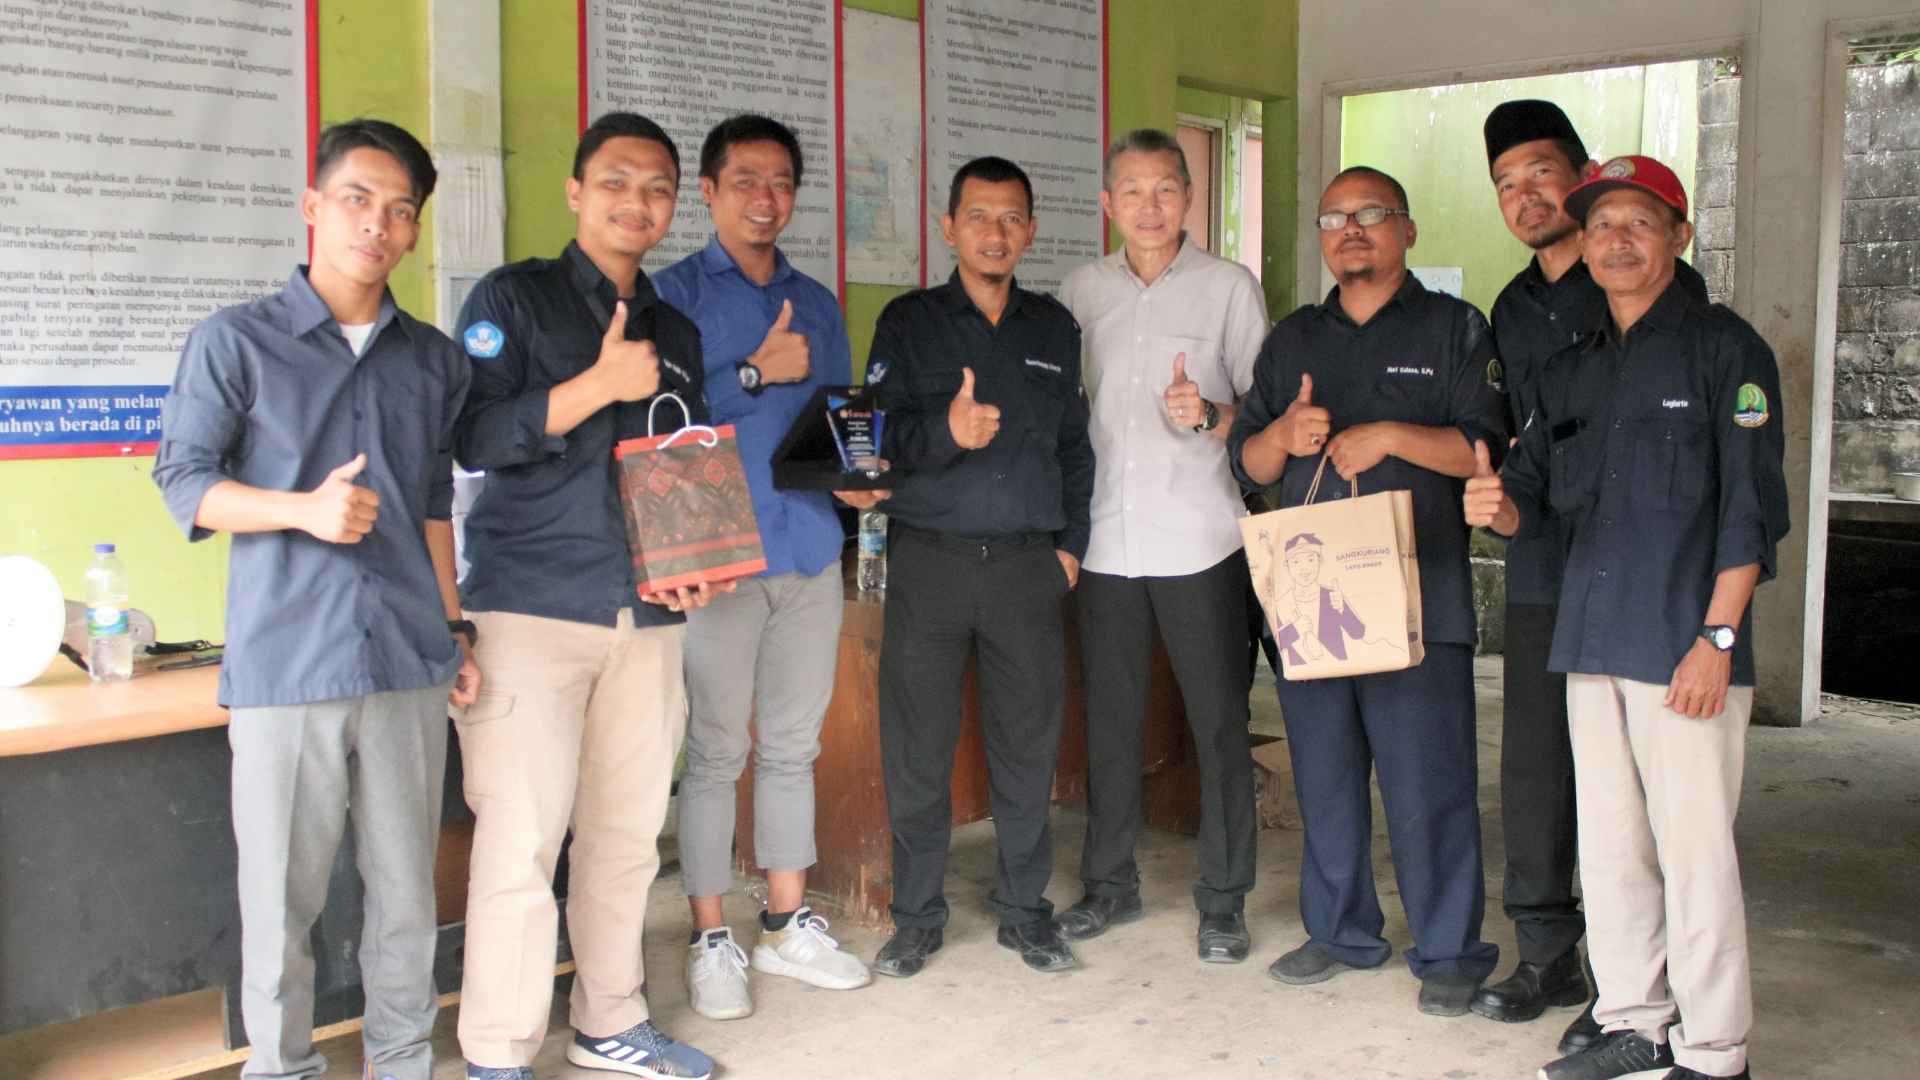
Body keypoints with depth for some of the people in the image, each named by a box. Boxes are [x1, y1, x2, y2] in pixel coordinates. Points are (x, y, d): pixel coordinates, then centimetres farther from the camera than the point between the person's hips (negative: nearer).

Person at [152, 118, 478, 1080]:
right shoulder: (235, 341, -1)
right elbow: (183, 479, -1)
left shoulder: (434, 359, 11)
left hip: (408, 660, 4)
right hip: (284, 665, -3)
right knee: (282, 895, 5)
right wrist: (303, 508, -17)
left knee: (407, 887, 12)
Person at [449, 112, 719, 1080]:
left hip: (648, 617, 6)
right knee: (521, 837, -6)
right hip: (531, 608, -5)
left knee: (628, 830, 11)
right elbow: (472, 436, -11)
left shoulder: (676, 334, 18)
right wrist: (597, 386, -18)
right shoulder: (513, 299, 2)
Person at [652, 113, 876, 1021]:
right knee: (717, 752, 1)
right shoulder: (674, 292, 0)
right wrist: (756, 373, -12)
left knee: (793, 746, 12)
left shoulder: (817, 304, 17)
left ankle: (788, 925, 22)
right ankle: (711, 940, 12)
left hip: (811, 552, 5)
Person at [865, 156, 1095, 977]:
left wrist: (1071, 542, 8)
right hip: (929, 561, -2)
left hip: (1028, 564, 2)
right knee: (916, 747, 1)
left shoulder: (1054, 327, 14)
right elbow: (882, 434, -6)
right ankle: (918, 914, 16)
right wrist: (947, 431, -26)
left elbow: (1076, 445, 16)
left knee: (1028, 743, 5)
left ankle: (1024, 908, 21)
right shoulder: (909, 323, 5)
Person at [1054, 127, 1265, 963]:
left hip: (1199, 540, -3)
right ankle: (1109, 883, 25)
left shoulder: (1230, 286, 1)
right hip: (1106, 539, 3)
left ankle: (1223, 900, 14)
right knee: (1109, 719, 11)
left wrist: (1209, 417, -20)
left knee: (1219, 721, 2)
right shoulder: (1082, 290, 10)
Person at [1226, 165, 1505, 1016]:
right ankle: (1340, 931, 25)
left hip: (1417, 597, -4)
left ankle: (1449, 952, 8)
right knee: (1324, 777, 11)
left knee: (1427, 786, -4)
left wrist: (1391, 436, -17)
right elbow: (1247, 464, 15)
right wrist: (1283, 434, -6)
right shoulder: (1292, 339, 17)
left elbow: (1487, 449, -6)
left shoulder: (1454, 329, 4)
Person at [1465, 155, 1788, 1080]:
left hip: (1683, 647, -6)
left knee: (1693, 851, -4)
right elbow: (1530, 496, 14)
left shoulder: (1724, 347, -2)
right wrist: (1496, 505, -10)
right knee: (1608, 847, 12)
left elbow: (1751, 506, -7)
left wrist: (1717, 636, -13)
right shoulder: (1569, 370, 17)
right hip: (1590, 641, 6)